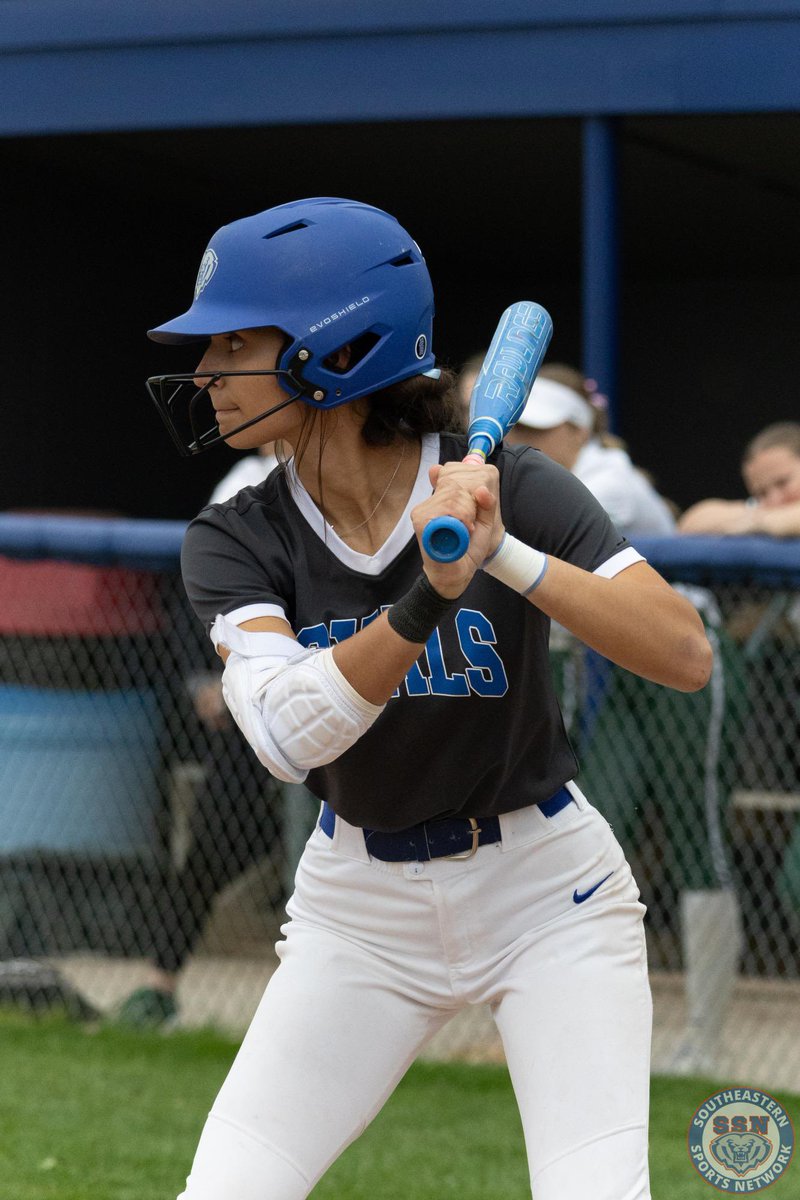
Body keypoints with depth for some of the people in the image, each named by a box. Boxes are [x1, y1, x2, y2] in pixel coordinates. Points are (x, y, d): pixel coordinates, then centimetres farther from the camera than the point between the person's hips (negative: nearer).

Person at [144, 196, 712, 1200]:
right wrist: (426, 600, -40)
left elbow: (688, 657, -24)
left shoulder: (513, 489, -14)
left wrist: (506, 555, -35)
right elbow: (286, 734, -26)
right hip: (360, 909, 2)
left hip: (544, 891, -2)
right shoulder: (236, 542, -9)